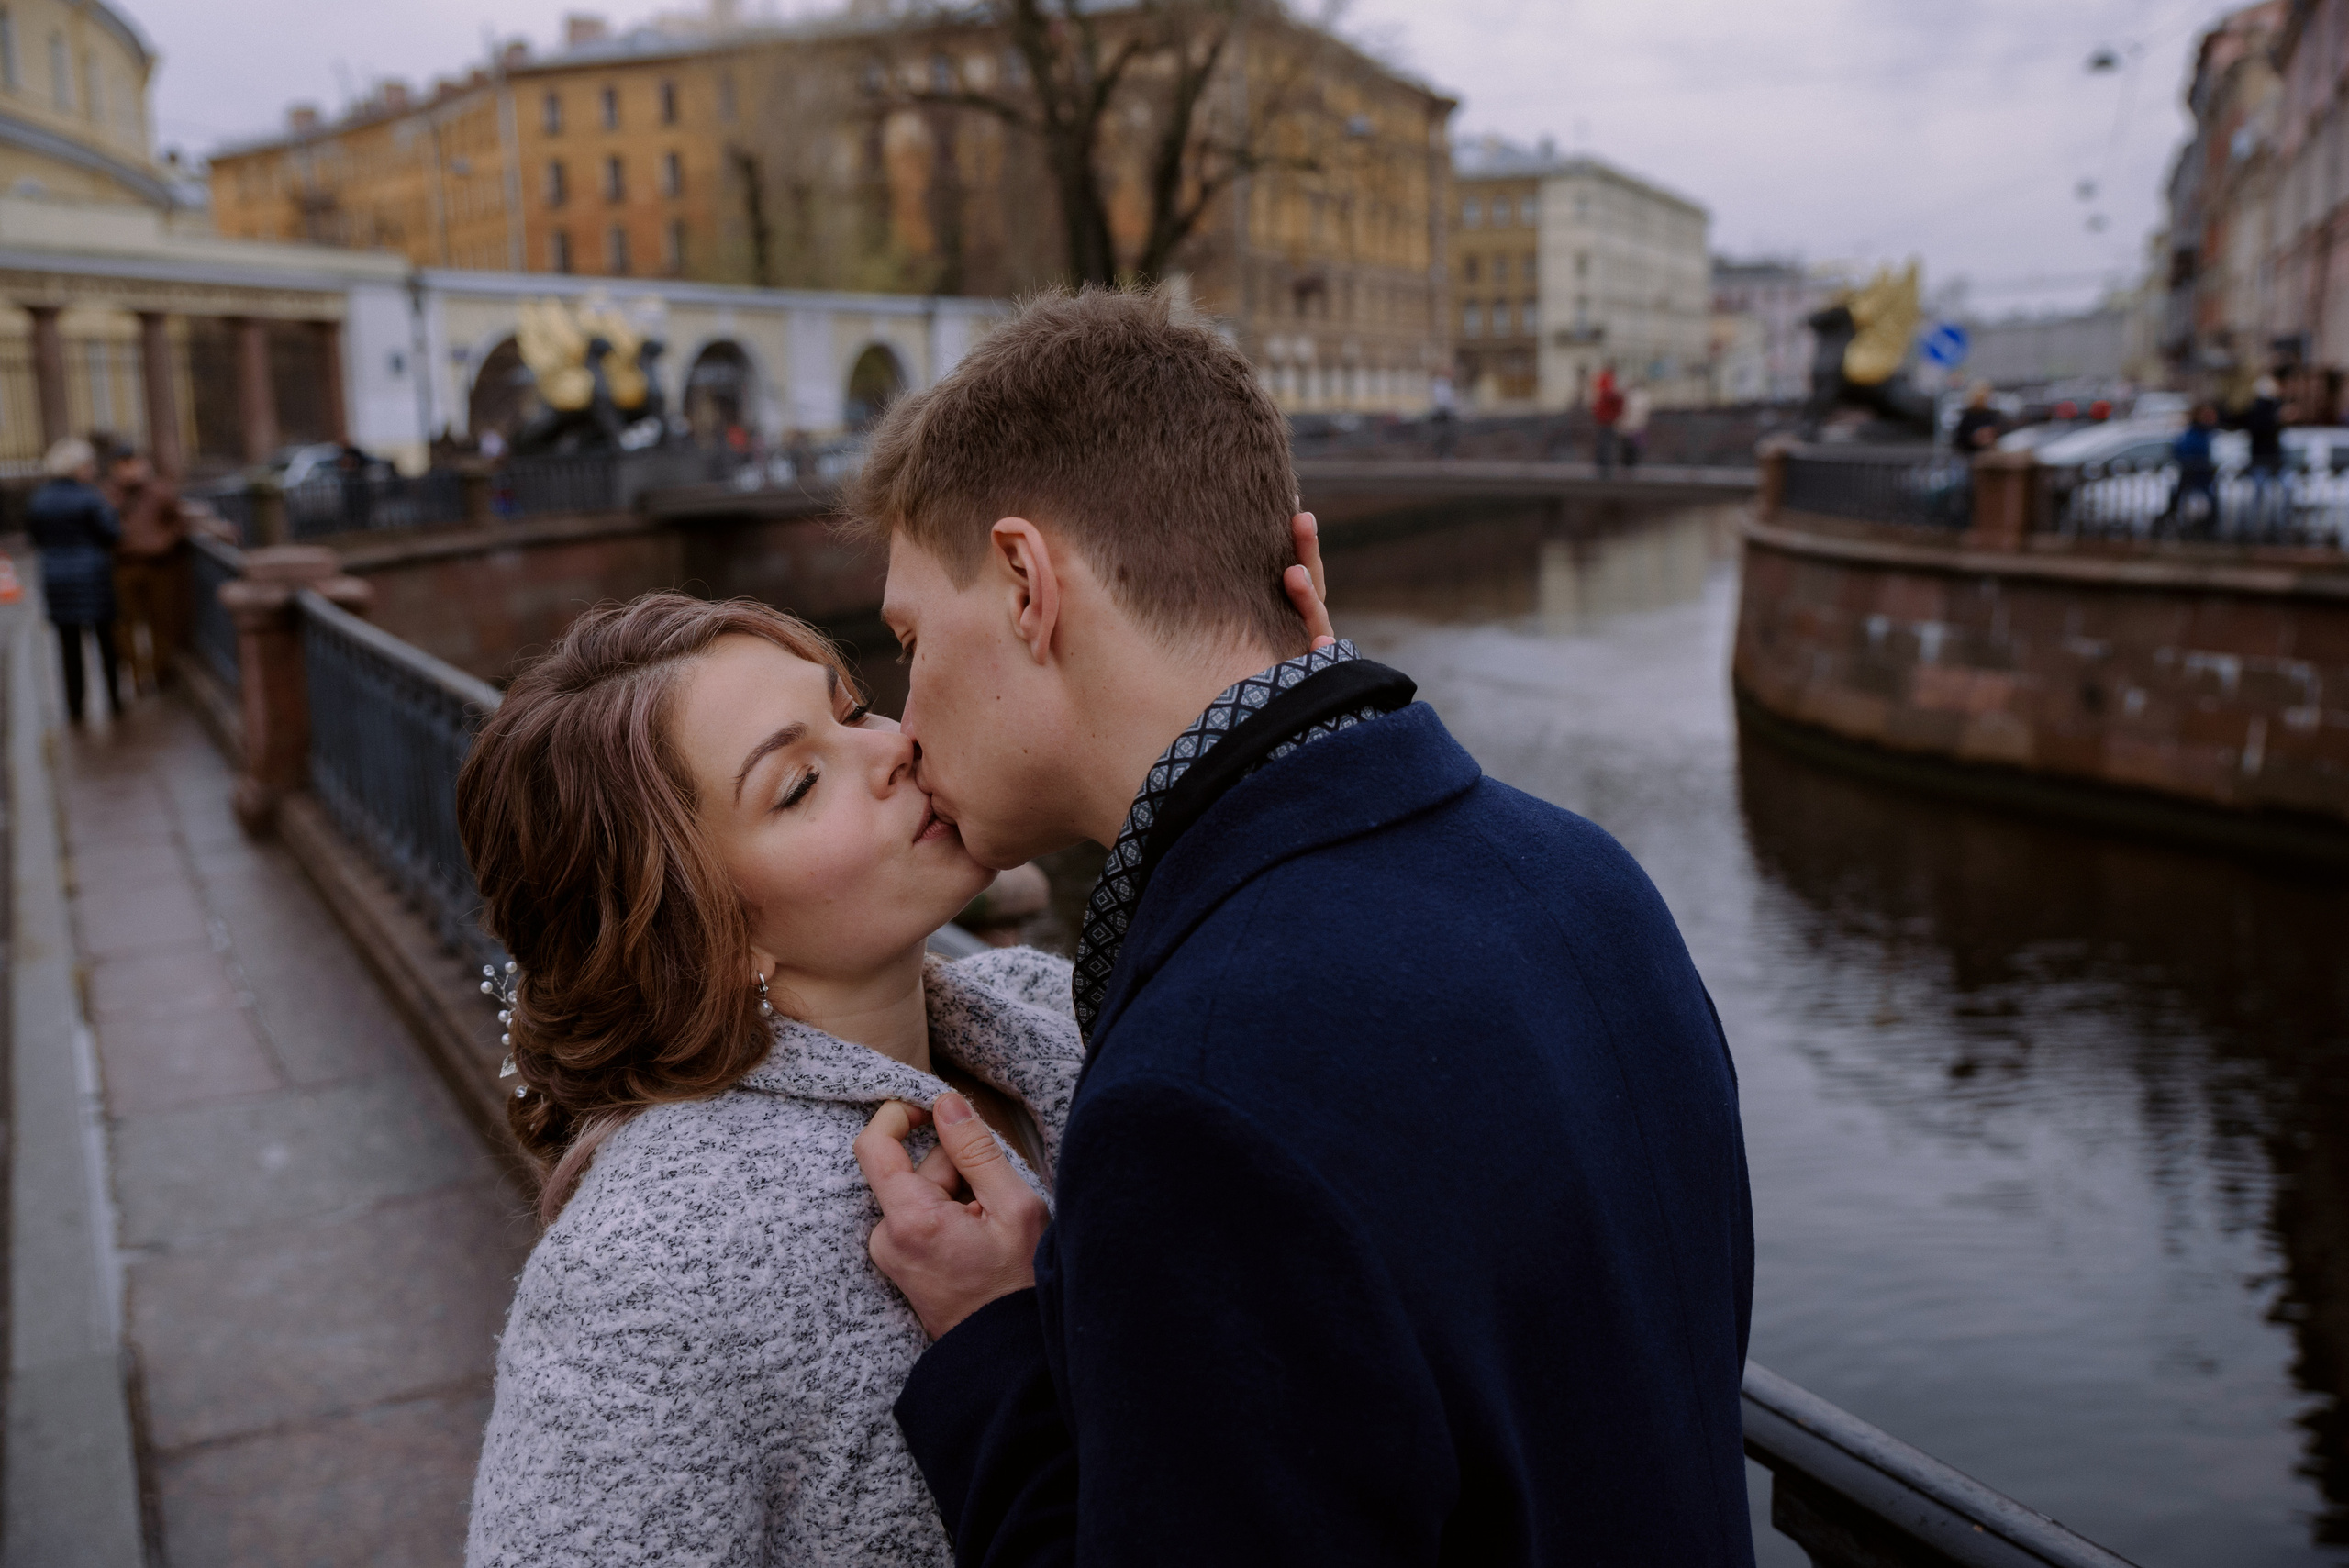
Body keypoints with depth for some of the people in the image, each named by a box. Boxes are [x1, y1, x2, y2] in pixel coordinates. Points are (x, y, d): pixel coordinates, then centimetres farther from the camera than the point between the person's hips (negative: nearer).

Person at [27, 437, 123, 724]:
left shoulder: (37, 501, 2)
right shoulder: (88, 498, -13)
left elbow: (36, 539, 8)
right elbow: (112, 534, -10)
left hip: (57, 581, 4)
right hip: (93, 578, -4)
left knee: (70, 646, 10)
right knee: (106, 639, 9)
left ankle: (75, 706, 13)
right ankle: (114, 699, 13)